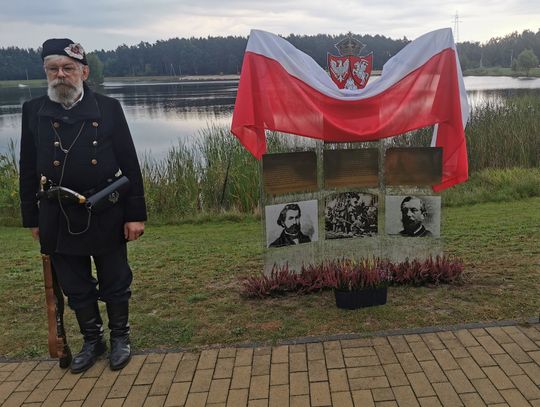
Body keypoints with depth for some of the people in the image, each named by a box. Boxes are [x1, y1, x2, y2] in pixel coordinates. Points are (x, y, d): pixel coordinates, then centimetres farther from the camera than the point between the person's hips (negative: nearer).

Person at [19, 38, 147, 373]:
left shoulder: (109, 108, -3)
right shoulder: (33, 111, 3)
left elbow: (130, 165, -4)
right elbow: (29, 170, 7)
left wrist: (135, 215, -8)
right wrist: (33, 219, 7)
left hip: (106, 216, -2)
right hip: (58, 218, 2)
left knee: (115, 282, 11)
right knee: (76, 286, 14)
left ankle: (120, 336, 32)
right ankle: (92, 340, 34)